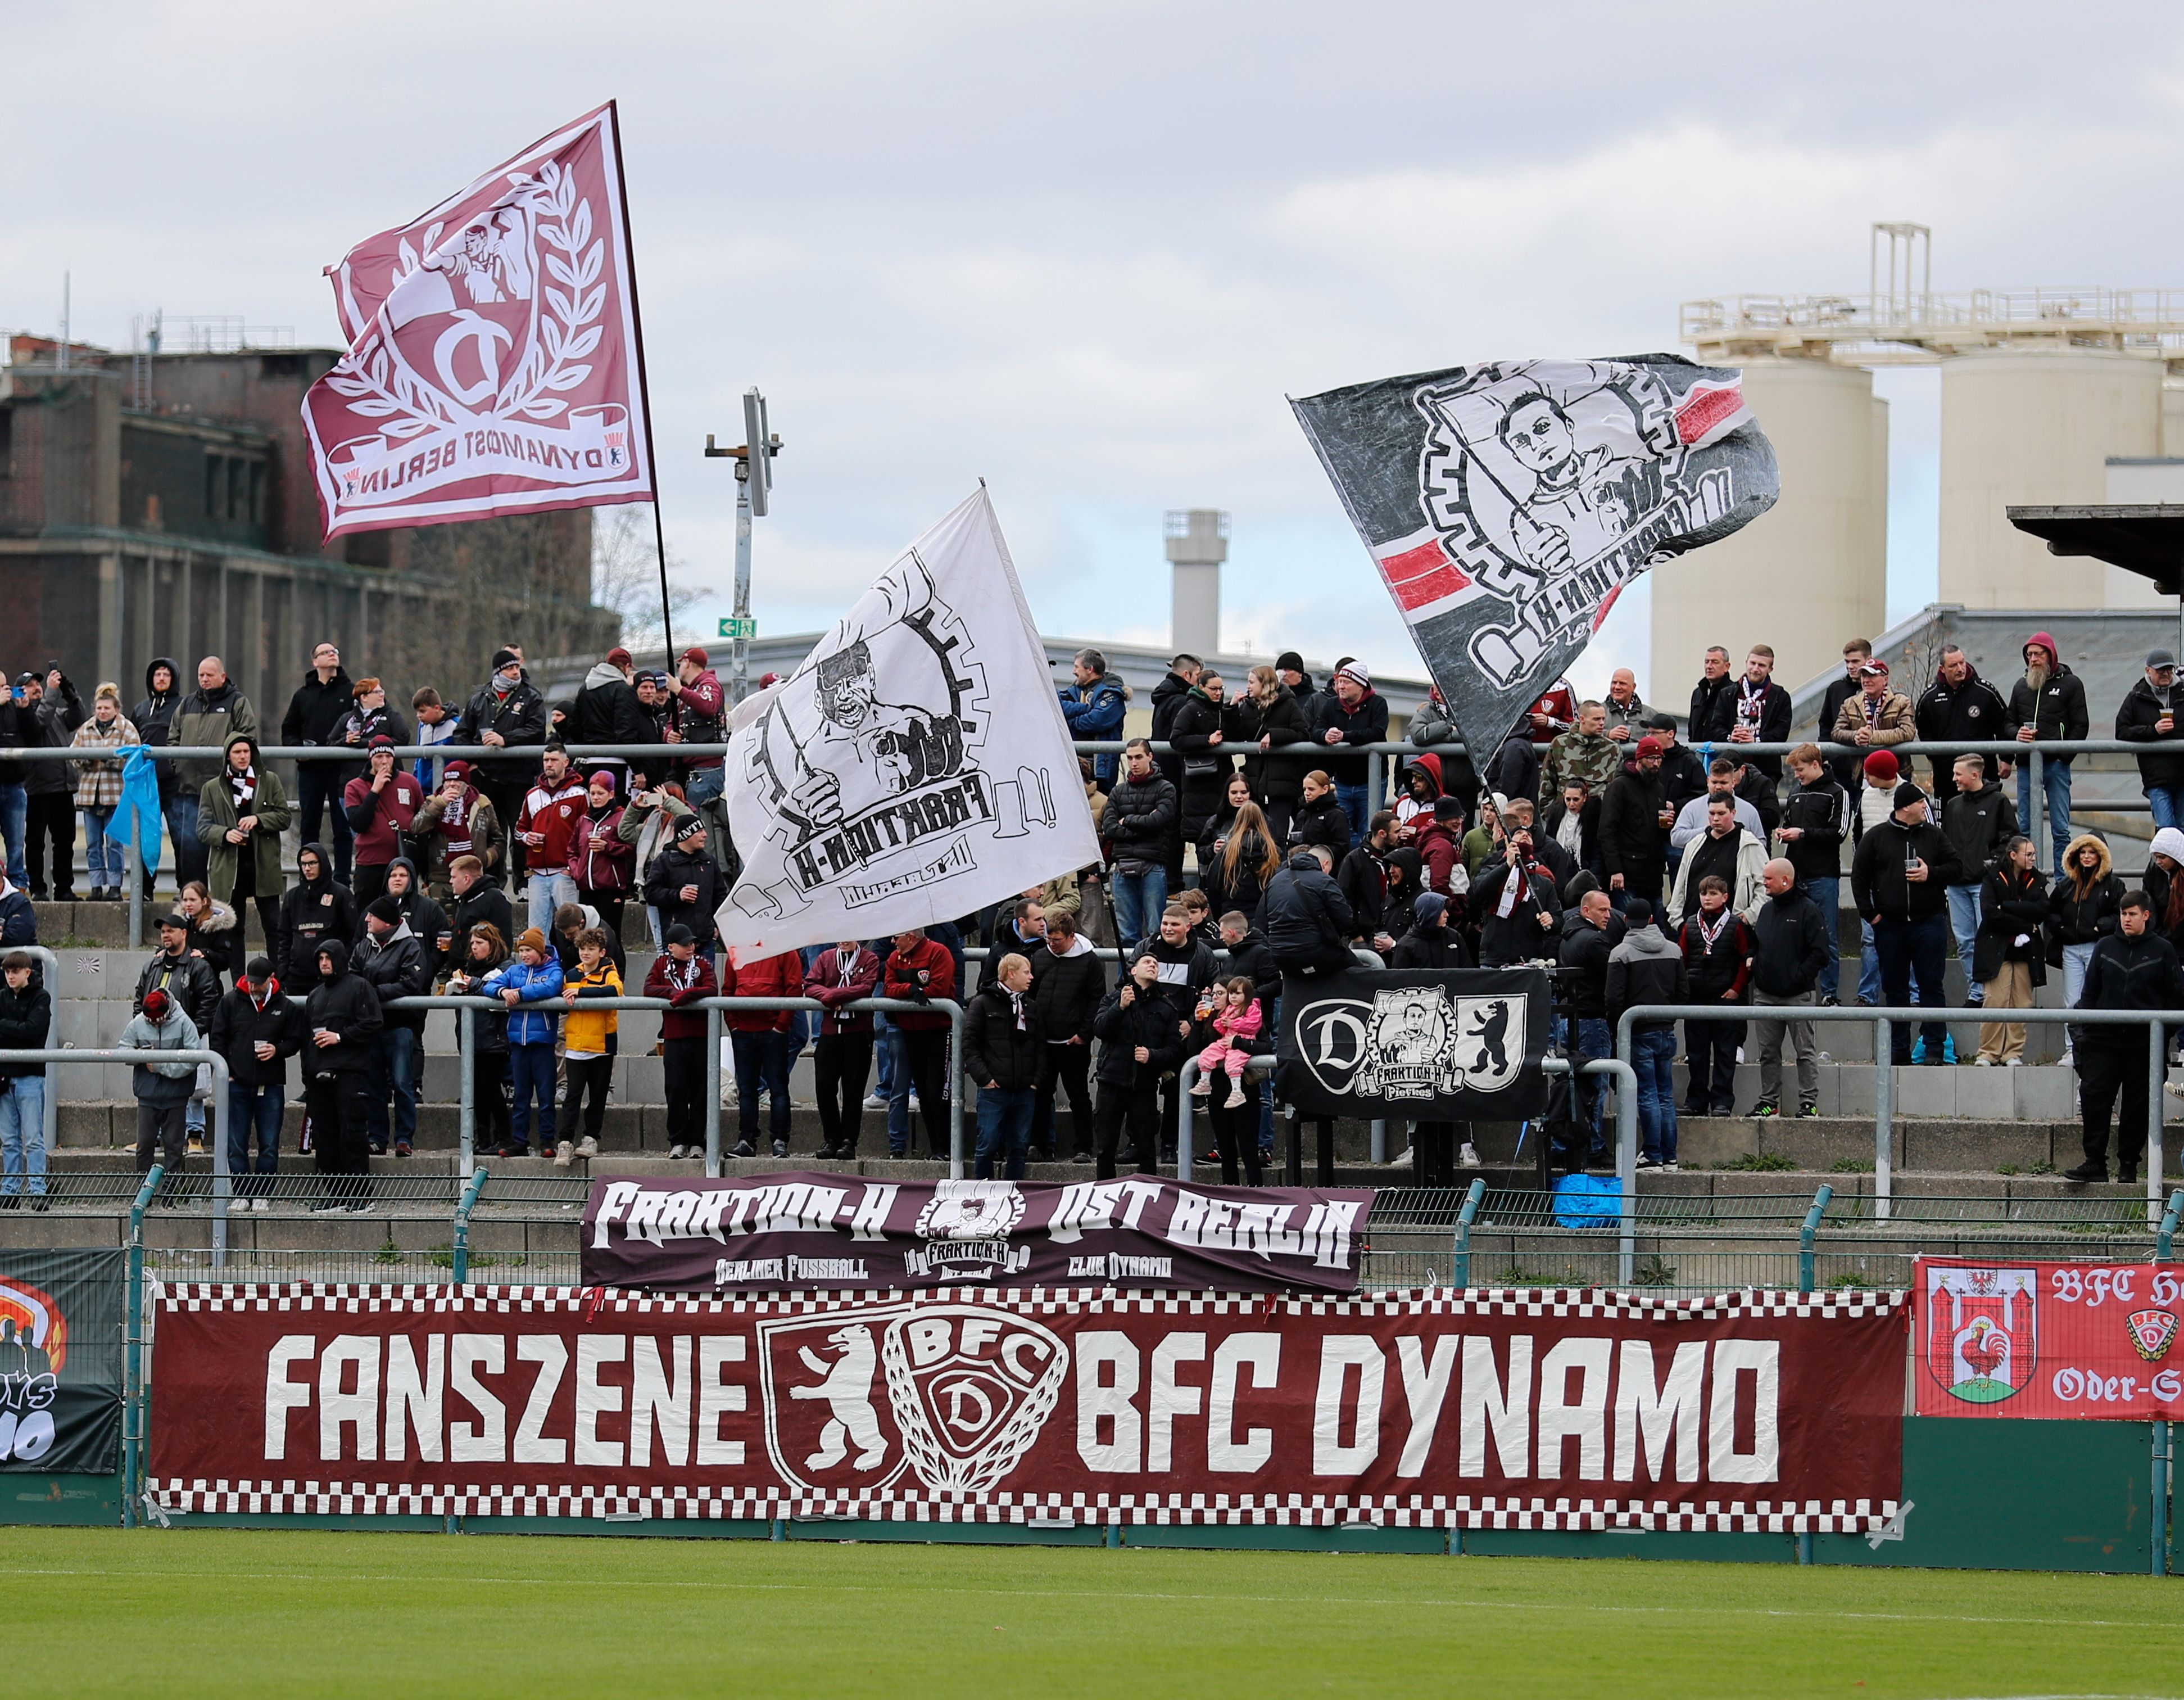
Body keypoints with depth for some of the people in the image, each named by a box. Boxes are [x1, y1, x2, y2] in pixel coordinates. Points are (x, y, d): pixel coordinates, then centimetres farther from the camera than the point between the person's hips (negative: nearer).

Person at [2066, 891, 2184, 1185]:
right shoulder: (2105, 948, 9)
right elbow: (2090, 991, 13)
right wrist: (2084, 1023, 1)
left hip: (2144, 1041, -2)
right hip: (2104, 1037, 2)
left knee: (2138, 1104, 3)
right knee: (2094, 1096, -8)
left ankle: (2128, 1164, 11)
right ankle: (2095, 1163, -6)